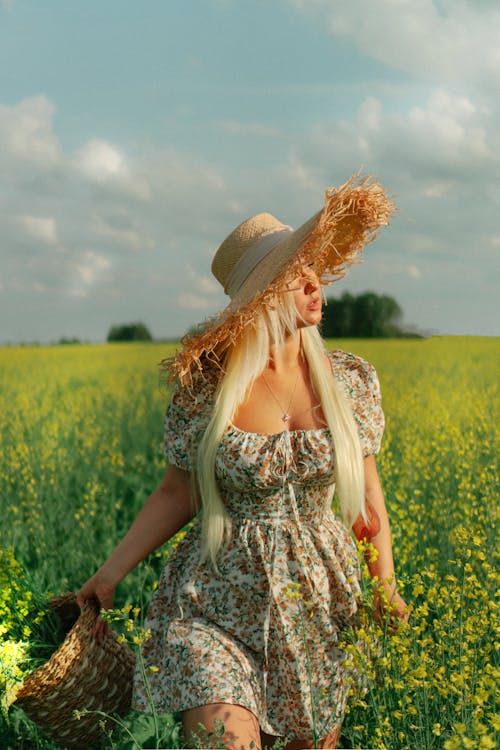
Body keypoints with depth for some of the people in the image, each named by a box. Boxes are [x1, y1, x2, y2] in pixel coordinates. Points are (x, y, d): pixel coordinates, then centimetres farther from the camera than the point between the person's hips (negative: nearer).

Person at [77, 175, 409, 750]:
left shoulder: (349, 380, -2)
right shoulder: (203, 385, -9)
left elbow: (365, 489, 9)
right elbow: (178, 494, 1)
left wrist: (386, 585, 7)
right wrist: (109, 575, 0)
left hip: (317, 601, 3)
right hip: (218, 603, -2)